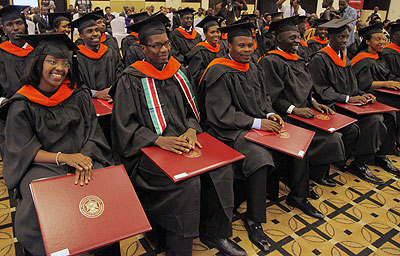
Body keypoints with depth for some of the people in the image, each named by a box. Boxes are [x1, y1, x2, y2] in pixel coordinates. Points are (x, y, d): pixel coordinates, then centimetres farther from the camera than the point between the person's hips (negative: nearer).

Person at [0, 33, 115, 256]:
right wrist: (63, 157, -22)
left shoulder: (79, 96, 9)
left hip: (82, 160, 2)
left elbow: (92, 135, 3)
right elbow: (25, 152, -4)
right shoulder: (21, 105, 2)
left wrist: (84, 158, -19)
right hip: (41, 166, -1)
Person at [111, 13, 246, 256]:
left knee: (222, 167, -17)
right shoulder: (131, 80, -3)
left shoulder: (180, 72, 12)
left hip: (184, 141, 5)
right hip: (149, 150, -5)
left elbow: (192, 110, 13)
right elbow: (126, 127, -7)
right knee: (189, 180, -29)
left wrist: (191, 129, -10)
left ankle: (214, 233, 5)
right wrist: (160, 140, -22)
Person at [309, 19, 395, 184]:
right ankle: (359, 164, -8)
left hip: (348, 103, 8)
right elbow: (322, 91, -13)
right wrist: (347, 99, -19)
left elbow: (351, 86, 21)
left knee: (377, 118, -17)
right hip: (331, 107, -8)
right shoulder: (320, 59, -8)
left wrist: (362, 95, 0)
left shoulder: (344, 58, 19)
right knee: (373, 120, -23)